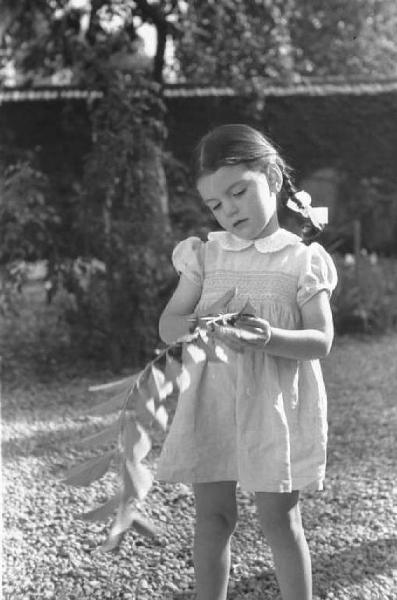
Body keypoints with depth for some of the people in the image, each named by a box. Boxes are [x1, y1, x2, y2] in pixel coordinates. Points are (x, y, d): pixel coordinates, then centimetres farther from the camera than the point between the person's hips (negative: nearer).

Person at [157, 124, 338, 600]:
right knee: (212, 516, 10)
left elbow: (321, 341, -7)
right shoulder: (204, 255, 5)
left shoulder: (304, 259, -3)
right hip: (210, 400, 3)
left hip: (276, 404, -2)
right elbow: (167, 324, 3)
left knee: (278, 518, 6)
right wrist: (197, 325, -20)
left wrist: (269, 338, -26)